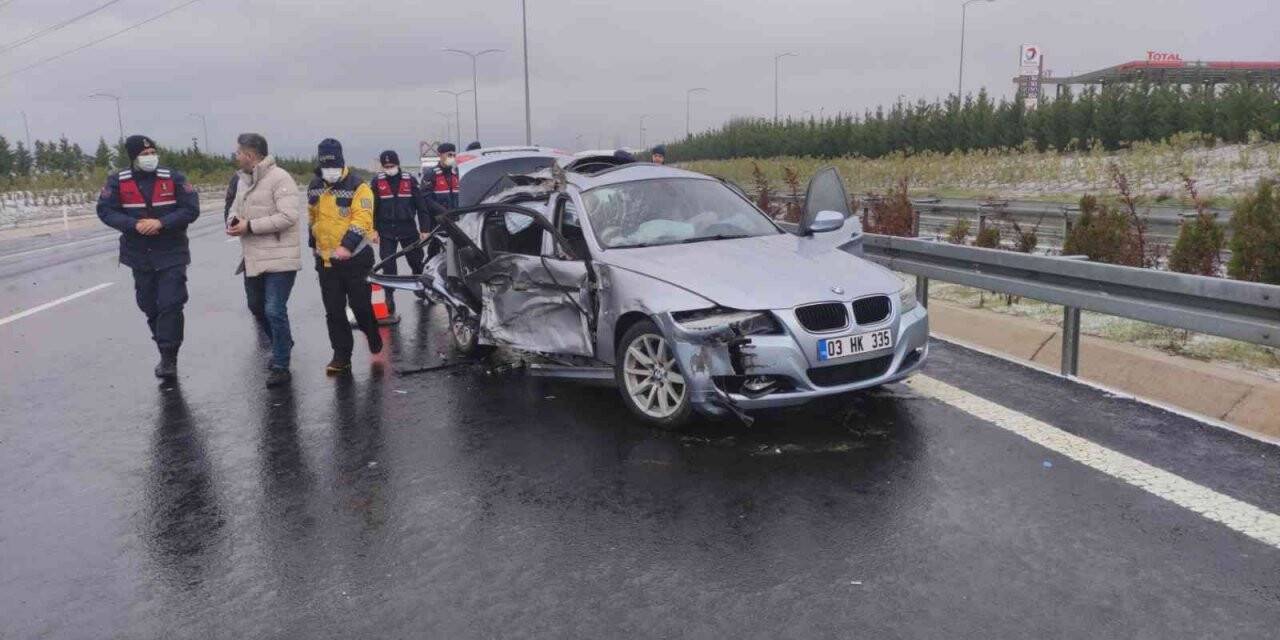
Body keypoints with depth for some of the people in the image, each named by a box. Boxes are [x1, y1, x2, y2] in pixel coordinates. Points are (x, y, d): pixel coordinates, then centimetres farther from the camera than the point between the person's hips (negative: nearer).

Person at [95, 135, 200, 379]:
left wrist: (161, 223, -21)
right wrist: (135, 225, -18)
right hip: (139, 255, 3)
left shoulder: (173, 178, -6)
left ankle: (169, 357, -4)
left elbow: (191, 209, -9)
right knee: (149, 306, 11)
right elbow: (105, 211, -3)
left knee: (170, 304, -10)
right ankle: (167, 353, 27)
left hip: (172, 253, -3)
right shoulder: (118, 181, -2)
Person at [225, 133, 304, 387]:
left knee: (274, 311, -9)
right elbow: (236, 207, 21)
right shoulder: (243, 180, 13)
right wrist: (233, 222, -4)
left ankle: (280, 366, 3)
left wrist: (249, 226, -22)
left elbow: (289, 216, -24)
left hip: (279, 258, -9)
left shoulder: (279, 178, -15)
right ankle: (282, 345, 43)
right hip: (253, 257, 10)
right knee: (256, 306, 21)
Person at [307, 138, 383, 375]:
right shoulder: (314, 187, 10)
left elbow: (361, 219, -20)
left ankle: (373, 337, 30)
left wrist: (347, 246, -30)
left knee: (360, 305, 2)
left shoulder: (358, 187, -10)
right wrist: (314, 244, 27)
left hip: (355, 258, -5)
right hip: (325, 260, 5)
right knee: (333, 311, 6)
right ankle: (341, 355, 13)